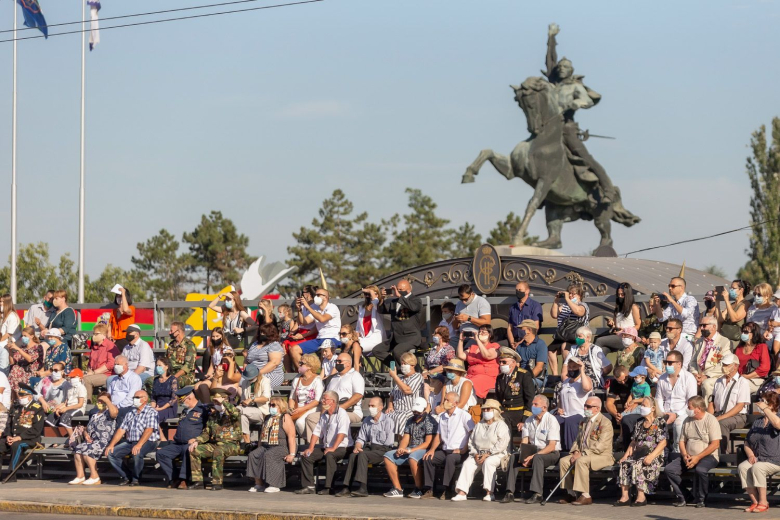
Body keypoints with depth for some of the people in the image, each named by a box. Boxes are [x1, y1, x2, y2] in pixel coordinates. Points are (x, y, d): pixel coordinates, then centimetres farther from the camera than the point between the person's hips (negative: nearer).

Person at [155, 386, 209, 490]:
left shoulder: (203, 410, -1)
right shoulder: (185, 411, 27)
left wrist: (197, 439, -18)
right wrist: (174, 439, 21)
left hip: (191, 444, -8)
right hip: (177, 444, 8)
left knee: (188, 450, -41)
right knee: (161, 453, -13)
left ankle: (183, 480, -38)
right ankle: (174, 479, -17)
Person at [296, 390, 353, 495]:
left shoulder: (341, 413, -11)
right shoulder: (324, 415, 16)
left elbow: (342, 433, -23)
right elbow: (317, 432, 16)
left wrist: (333, 448, -31)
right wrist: (311, 448, 3)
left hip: (341, 447, -8)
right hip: (326, 447, 8)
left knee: (329, 455, -37)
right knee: (306, 456, -5)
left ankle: (329, 487, -33)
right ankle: (309, 486, -7)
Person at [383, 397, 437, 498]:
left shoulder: (430, 421, -6)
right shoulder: (410, 421, 17)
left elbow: (428, 443, -13)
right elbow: (405, 438, 14)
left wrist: (410, 450, -20)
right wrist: (401, 449, -9)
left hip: (423, 449, -7)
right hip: (410, 449, 7)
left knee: (412, 457, -39)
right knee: (388, 456, -10)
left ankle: (419, 490, -26)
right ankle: (397, 489, -11)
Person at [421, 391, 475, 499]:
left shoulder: (463, 415, -2)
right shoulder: (442, 417, 19)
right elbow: (438, 436, 22)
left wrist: (464, 449, -13)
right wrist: (432, 449, 5)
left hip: (459, 452, -7)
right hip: (445, 450, 7)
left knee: (450, 458, -36)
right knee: (428, 459, -13)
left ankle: (446, 490, -34)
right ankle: (429, 490, -15)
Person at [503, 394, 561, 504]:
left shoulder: (551, 420, -10)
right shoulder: (529, 420, 11)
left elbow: (551, 446, -17)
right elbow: (524, 442, 7)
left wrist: (533, 456, -25)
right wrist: (523, 455, -15)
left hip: (551, 454, -6)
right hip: (533, 452, 6)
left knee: (537, 458, -37)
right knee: (513, 457, -16)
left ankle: (537, 494, -38)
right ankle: (510, 493, -21)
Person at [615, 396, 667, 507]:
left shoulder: (660, 422, 1)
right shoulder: (639, 424, 23)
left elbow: (663, 443, -9)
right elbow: (633, 443, 21)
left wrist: (651, 456, -21)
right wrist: (626, 455, 4)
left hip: (655, 456, -6)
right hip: (638, 455, 6)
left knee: (637, 465, -34)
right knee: (624, 464, -23)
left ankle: (641, 496, -32)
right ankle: (624, 496, -28)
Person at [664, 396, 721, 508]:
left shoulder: (710, 420, -7)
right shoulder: (687, 420, 12)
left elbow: (715, 444, -13)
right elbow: (682, 441, 15)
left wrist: (697, 457, -18)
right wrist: (685, 455, -7)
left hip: (707, 456, -6)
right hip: (689, 456, 6)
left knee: (700, 470, -38)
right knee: (669, 469, -16)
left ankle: (700, 499, -16)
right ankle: (681, 498, -9)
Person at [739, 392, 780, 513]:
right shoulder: (757, 423, 22)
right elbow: (747, 443, 23)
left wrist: (764, 408, -21)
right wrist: (750, 454, 1)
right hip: (757, 459, 6)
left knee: (757, 467, -34)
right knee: (743, 467, -24)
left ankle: (763, 502, -24)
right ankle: (755, 501, -22)